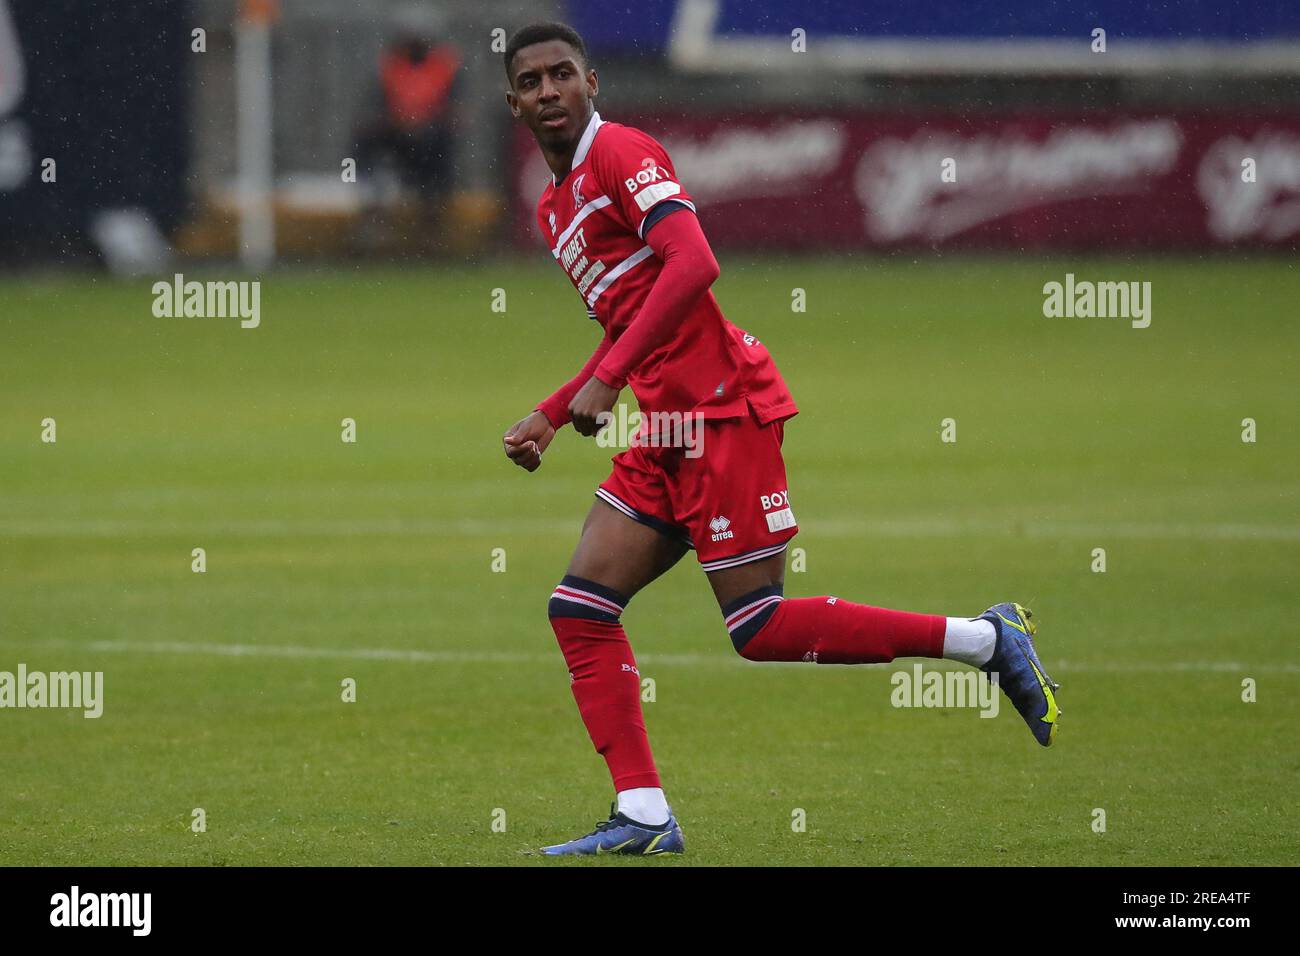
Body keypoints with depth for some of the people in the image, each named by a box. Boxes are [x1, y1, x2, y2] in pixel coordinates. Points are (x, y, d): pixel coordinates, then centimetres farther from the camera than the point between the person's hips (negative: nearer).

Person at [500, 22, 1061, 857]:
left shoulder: (619, 150, -8)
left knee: (761, 630, -10)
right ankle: (644, 817, -1)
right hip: (667, 428, 9)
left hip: (722, 409, -9)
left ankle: (989, 640, -1)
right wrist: (548, 418, 22)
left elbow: (693, 263, -22)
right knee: (580, 609, 0)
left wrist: (608, 380, -23)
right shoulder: (556, 205, 21)